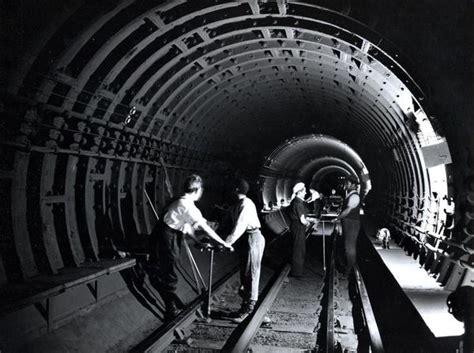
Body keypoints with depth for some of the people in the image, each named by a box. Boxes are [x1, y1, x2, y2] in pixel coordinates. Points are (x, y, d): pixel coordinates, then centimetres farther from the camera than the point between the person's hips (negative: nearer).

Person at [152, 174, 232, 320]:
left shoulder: (181, 202, 10)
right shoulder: (188, 206, -21)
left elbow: (187, 226, 16)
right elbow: (205, 228, -19)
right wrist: (224, 243, -11)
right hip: (166, 242, -9)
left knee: (165, 274, 21)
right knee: (169, 277, 2)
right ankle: (172, 313, 13)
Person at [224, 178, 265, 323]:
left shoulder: (246, 204, -18)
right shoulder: (236, 205, 12)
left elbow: (239, 226, -26)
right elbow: (232, 223, 11)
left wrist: (228, 242, -30)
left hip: (252, 238, -10)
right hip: (243, 239, 10)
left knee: (250, 273, -5)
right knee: (244, 272, 14)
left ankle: (249, 307, 1)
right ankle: (246, 304, 23)